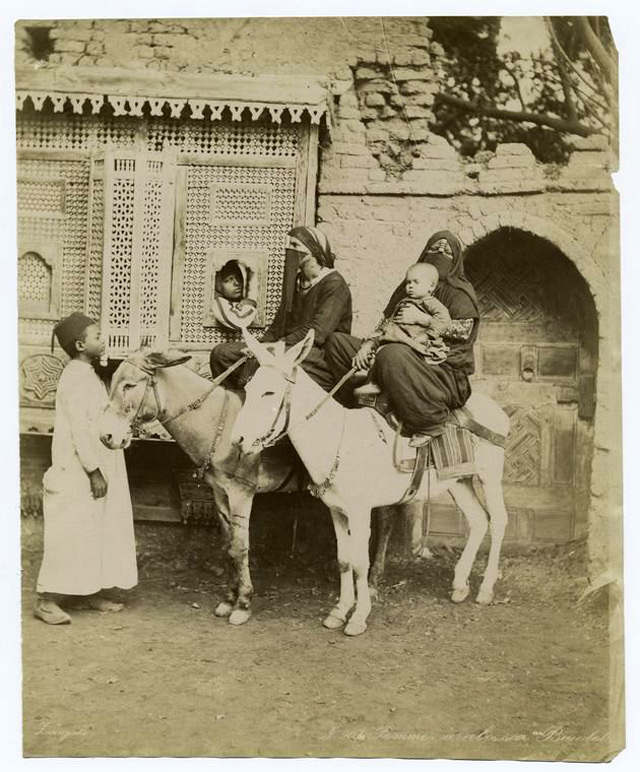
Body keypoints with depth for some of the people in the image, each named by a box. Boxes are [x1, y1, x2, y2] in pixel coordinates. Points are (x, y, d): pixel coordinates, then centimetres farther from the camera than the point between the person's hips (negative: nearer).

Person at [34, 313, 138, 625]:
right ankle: (46, 599, 3)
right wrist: (94, 471, -22)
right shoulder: (76, 378, -16)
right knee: (70, 532, -5)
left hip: (96, 467, 10)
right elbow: (78, 428, -21)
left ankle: (91, 593, 24)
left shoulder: (89, 375, 13)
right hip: (78, 473, -10)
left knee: (98, 530, 14)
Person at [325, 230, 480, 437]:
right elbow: (385, 323, 17)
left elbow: (464, 329, -11)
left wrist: (421, 318, -15)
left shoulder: (460, 291, 5)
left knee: (393, 354, -42)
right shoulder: (407, 288, 21)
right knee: (337, 341, 1)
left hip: (446, 371, -6)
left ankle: (428, 424, -28)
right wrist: (368, 344, -3)